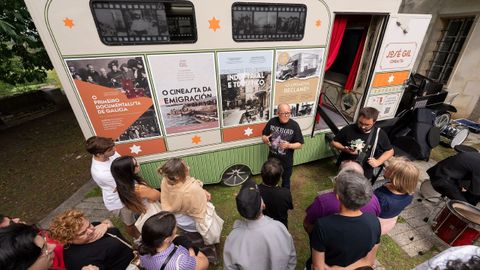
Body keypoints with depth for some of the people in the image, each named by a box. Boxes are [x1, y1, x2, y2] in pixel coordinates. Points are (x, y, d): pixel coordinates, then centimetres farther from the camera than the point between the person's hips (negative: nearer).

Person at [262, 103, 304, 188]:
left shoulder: (294, 125, -17)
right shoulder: (272, 122, -11)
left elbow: (300, 144, -12)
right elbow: (263, 135, 1)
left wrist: (289, 145, -31)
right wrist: (265, 139, -23)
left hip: (286, 161, -2)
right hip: (272, 158, 2)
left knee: (285, 181, 21)